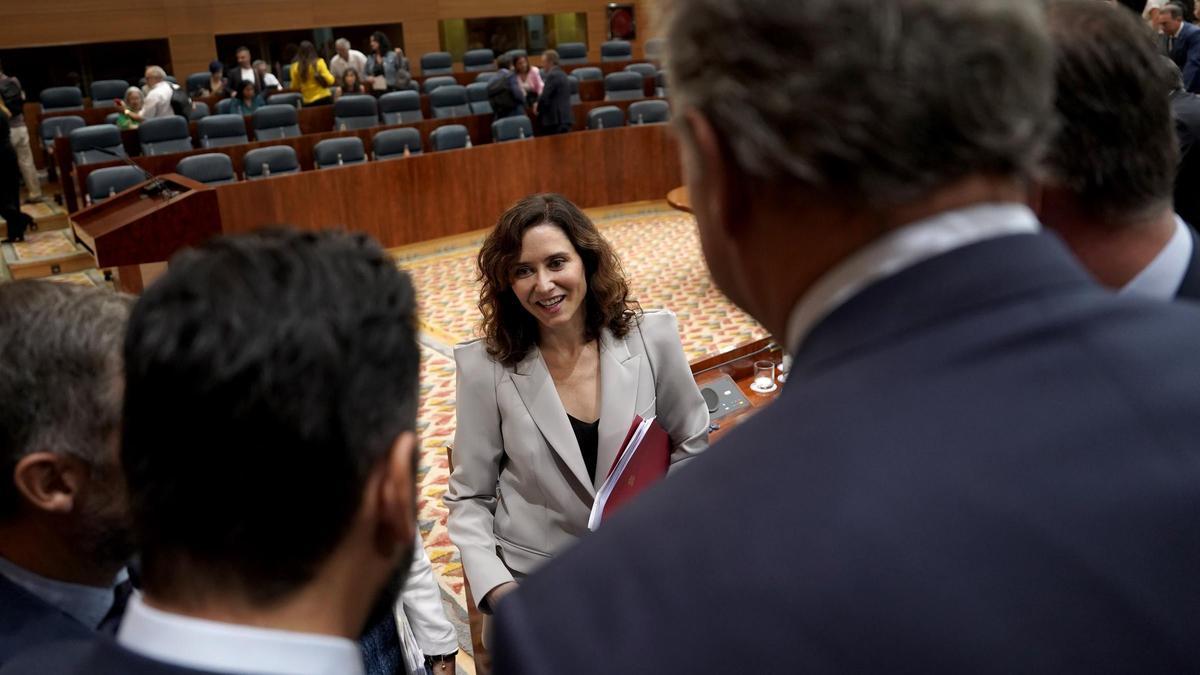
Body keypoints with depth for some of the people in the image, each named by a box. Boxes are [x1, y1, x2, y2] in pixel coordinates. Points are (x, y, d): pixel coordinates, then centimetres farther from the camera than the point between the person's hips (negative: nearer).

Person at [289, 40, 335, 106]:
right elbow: (330, 80, -9)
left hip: (308, 102, 1)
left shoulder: (295, 67, -2)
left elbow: (294, 86, 5)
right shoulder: (319, 62, -6)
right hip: (324, 98, -1)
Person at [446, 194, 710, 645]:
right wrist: (496, 588, -15)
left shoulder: (652, 338, -7)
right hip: (533, 582, -1)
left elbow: (690, 446, 6)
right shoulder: (487, 367, -10)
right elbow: (469, 497, -3)